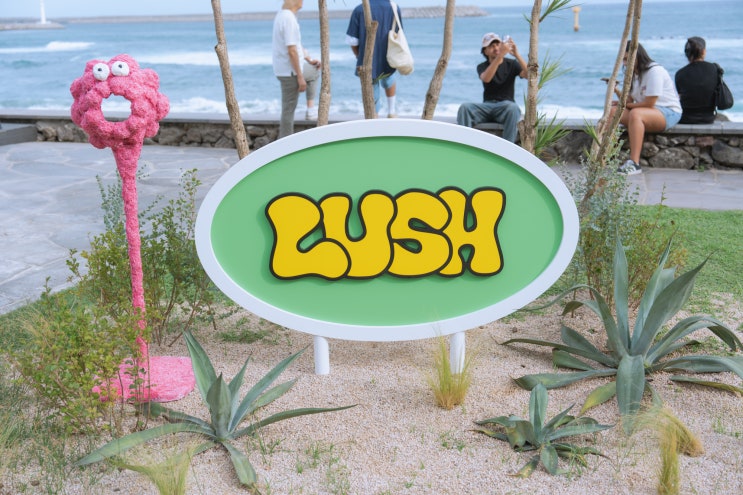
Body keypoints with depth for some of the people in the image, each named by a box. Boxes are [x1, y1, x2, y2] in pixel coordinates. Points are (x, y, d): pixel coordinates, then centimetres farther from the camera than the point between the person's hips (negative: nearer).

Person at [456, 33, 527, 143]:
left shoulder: (511, 64, 9)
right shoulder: (482, 67, 9)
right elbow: (486, 78, -17)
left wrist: (517, 55, -24)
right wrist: (500, 56, -28)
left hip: (506, 106, -1)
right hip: (487, 106, 1)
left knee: (513, 108, -37)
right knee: (464, 107, -27)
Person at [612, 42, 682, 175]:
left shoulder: (655, 71, -14)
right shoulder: (634, 74, 14)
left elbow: (649, 103, -17)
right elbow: (629, 100, 8)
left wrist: (628, 105, -4)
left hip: (669, 113, -8)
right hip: (646, 111, 9)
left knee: (635, 114, -38)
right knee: (613, 111, -13)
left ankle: (634, 163, -45)